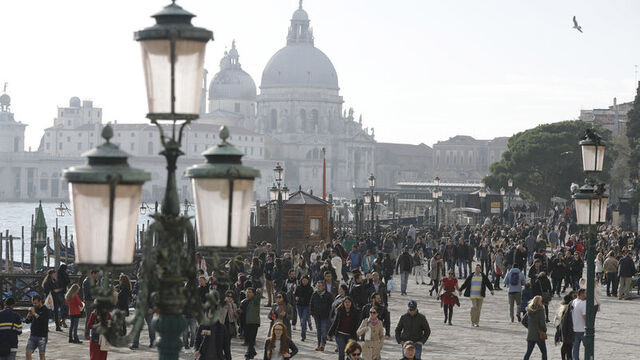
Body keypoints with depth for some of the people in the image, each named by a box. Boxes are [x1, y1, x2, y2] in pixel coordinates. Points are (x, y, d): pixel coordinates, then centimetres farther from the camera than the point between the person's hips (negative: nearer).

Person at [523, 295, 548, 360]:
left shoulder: (529, 310, 4)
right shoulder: (540, 310, -13)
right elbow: (542, 322, -13)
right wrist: (544, 330, 2)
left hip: (530, 334, 5)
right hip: (539, 335, -5)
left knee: (528, 352, 8)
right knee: (544, 352, 8)